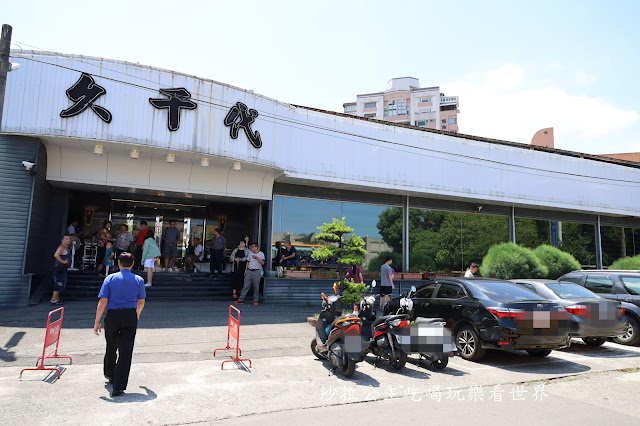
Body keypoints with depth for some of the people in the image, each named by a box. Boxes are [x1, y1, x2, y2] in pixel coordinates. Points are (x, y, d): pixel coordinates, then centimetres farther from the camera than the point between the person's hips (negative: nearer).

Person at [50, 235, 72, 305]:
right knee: (59, 284, -8)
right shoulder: (61, 247, -15)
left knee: (61, 284, 17)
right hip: (59, 268, -10)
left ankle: (57, 298, 27)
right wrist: (63, 261, -23)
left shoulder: (66, 248, 16)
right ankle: (53, 299, -3)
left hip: (63, 269, 10)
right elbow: (56, 255, -30)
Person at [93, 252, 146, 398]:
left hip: (112, 316, 1)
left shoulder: (110, 278, -2)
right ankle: (118, 387, -2)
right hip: (130, 316, -1)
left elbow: (102, 302, -7)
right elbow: (141, 302, 12)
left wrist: (97, 322, -1)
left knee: (111, 347, 22)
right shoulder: (139, 280, 3)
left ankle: (109, 374, 45)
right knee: (125, 351, 1)